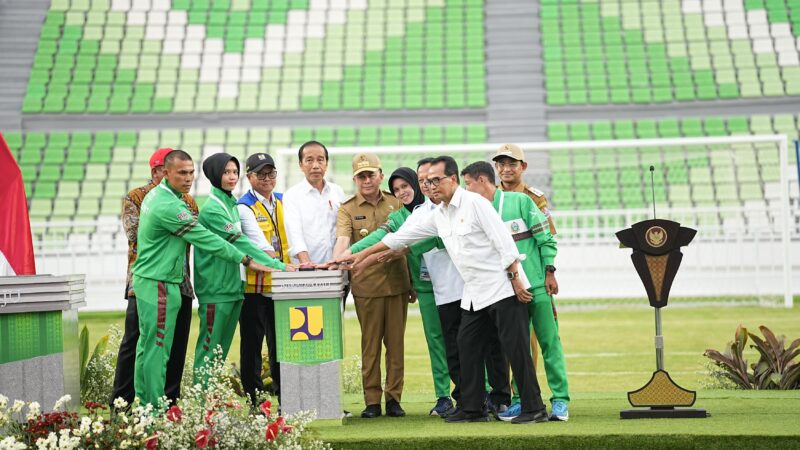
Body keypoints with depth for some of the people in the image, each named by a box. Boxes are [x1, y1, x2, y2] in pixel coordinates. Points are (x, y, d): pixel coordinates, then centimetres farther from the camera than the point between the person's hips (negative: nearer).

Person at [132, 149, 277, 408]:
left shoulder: (155, 194, 10)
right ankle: (156, 409, -3)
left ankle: (144, 404, 19)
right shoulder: (169, 207, -21)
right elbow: (206, 240, -19)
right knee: (158, 347, -6)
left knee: (147, 344, 13)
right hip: (160, 284, -10)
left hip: (146, 279, 10)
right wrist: (246, 261, -13)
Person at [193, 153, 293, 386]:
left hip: (233, 286, 9)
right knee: (209, 348, -5)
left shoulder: (232, 204, 13)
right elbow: (240, 243, -19)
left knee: (222, 348, 11)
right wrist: (279, 266, -22)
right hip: (216, 287, -9)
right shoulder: (211, 209, -13)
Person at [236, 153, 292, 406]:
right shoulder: (244, 207, -7)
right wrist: (284, 267, -29)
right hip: (254, 286, -6)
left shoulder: (282, 202, 13)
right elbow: (260, 246, -18)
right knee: (252, 345, 1)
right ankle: (254, 402, 5)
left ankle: (284, 400, 16)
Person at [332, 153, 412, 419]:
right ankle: (372, 400, 6)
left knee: (396, 342, 4)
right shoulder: (348, 209, 3)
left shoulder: (396, 204, 10)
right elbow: (343, 240, -12)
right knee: (370, 344, 2)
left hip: (397, 283, 2)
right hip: (366, 285, -2)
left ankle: (394, 397, 10)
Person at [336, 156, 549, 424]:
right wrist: (362, 254, 22)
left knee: (515, 347, -8)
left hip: (501, 288, -8)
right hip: (474, 294, 8)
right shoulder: (438, 216, 14)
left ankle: (534, 409, -5)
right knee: (468, 347, 7)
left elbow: (503, 241, -14)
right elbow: (401, 236, 20)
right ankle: (472, 408, 15)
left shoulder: (474, 203, -10)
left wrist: (515, 278, -18)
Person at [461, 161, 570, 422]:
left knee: (549, 341, -2)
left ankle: (560, 400, 0)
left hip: (537, 285, -4)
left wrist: (549, 272, -7)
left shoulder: (520, 201, -3)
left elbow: (545, 237, -3)